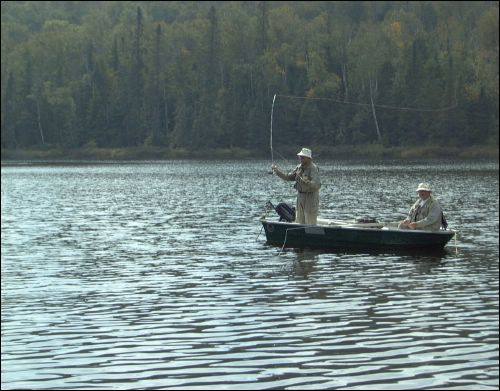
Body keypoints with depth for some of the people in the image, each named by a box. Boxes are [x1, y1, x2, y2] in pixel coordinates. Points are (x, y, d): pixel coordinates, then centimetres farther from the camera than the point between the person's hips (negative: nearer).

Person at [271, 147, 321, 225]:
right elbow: (288, 177, 14)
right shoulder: (299, 167, 9)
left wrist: (307, 182, -45)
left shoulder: (313, 168, -16)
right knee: (299, 223, 12)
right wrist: (277, 170, 4)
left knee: (310, 224, -6)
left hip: (311, 197, -8)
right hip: (300, 197, 8)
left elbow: (317, 185, -27)